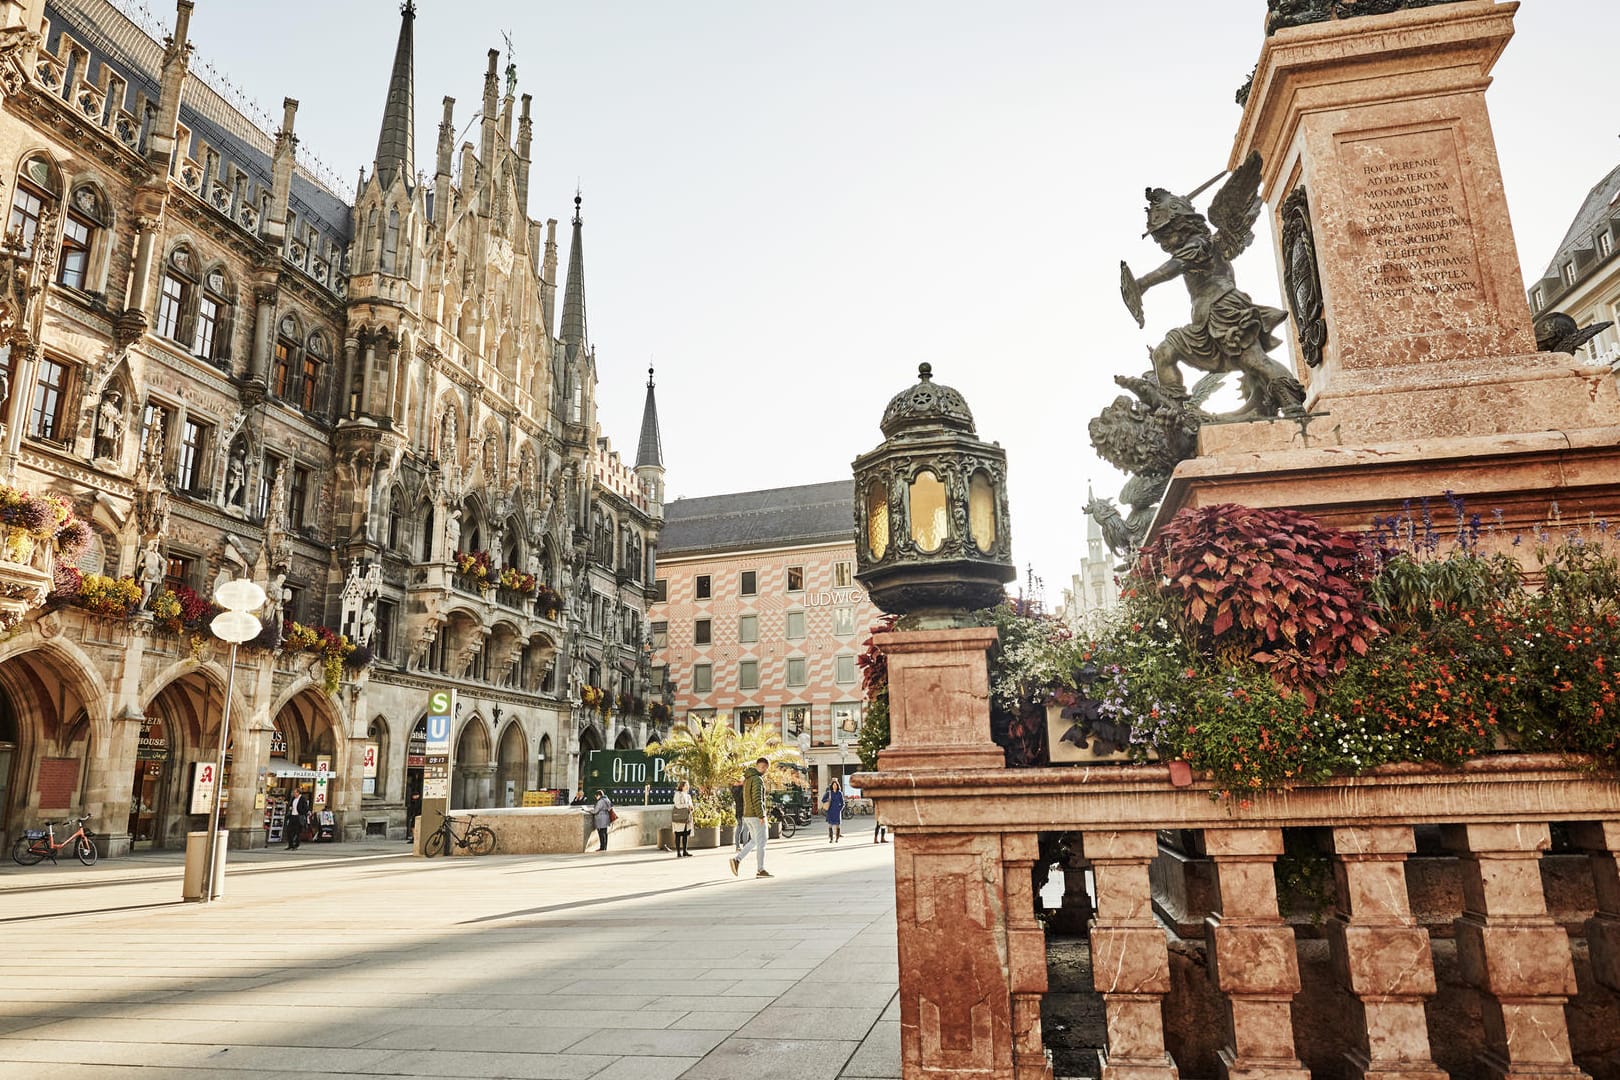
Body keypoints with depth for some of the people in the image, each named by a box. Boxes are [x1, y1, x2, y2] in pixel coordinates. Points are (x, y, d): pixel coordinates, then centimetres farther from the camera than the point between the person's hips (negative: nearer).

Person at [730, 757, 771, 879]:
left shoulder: (747, 779, 15)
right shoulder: (757, 779, -15)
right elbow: (757, 799, -22)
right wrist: (761, 816, -21)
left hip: (747, 815, 9)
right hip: (756, 815, -9)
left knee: (754, 841, 17)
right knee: (761, 843, 0)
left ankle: (737, 859, 3)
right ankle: (761, 870, 5)